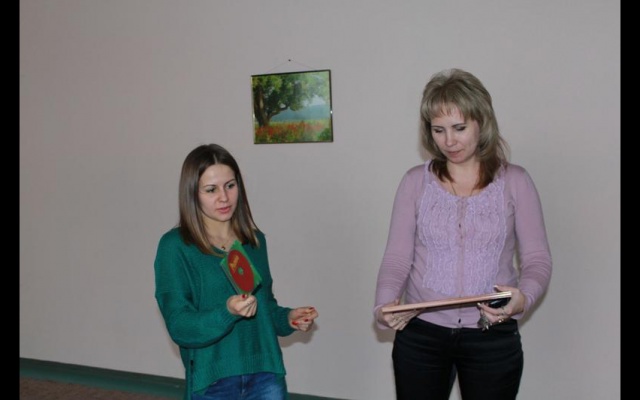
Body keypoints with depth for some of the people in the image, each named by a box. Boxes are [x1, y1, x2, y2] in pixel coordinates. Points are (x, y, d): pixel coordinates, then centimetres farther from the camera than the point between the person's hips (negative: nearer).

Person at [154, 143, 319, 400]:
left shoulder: (255, 240, 6)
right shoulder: (175, 247, -9)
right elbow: (180, 326, -13)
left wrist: (287, 318, -2)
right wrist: (227, 312, -29)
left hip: (266, 377, 4)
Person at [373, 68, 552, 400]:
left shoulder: (514, 181, -1)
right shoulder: (415, 181, 1)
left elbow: (537, 258, -1)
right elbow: (397, 257, -2)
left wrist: (524, 297, -21)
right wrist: (385, 304, -20)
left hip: (492, 338, 0)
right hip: (419, 335, 1)